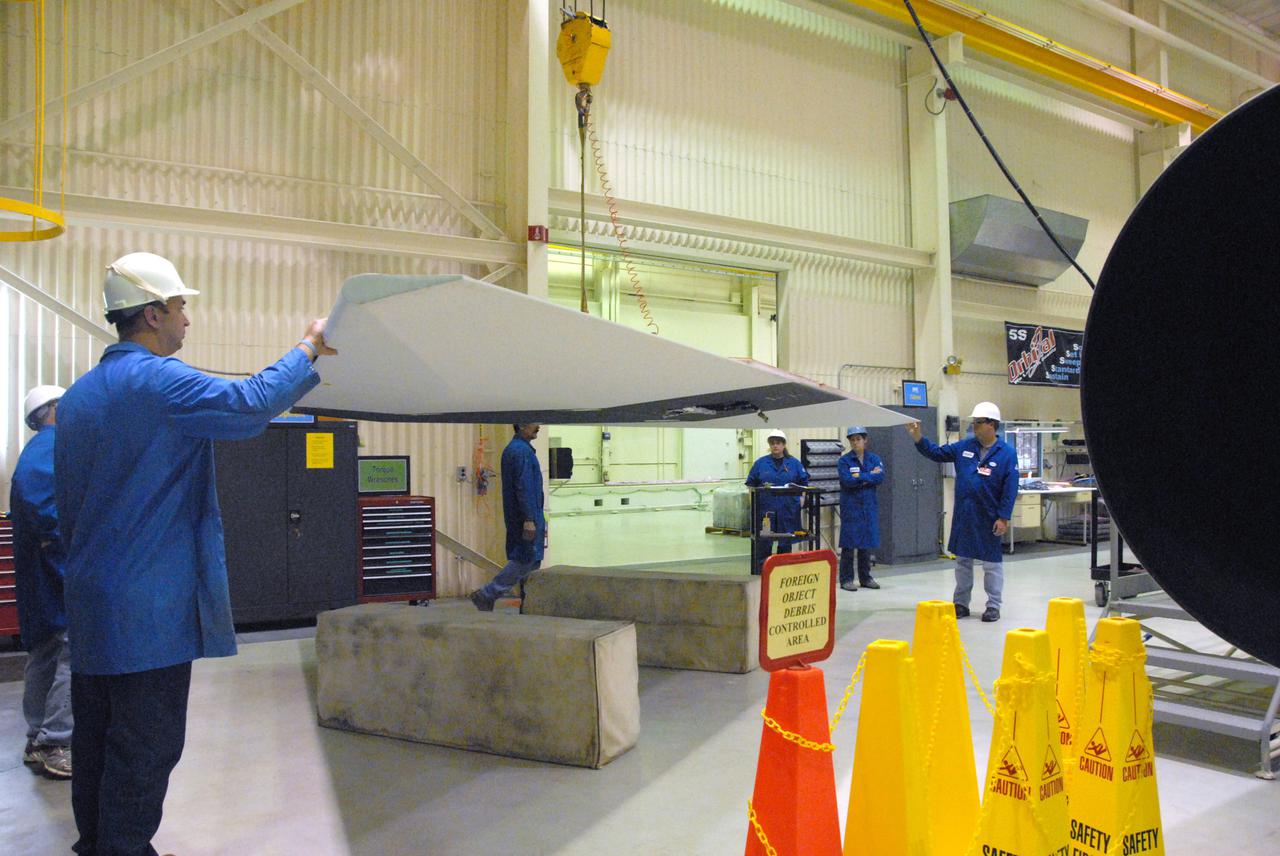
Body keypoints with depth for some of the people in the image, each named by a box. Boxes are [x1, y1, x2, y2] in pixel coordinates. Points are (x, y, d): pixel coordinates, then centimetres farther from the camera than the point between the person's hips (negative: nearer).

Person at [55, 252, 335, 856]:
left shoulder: (76, 397, 13)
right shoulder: (160, 380, -15)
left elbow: (67, 509, 19)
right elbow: (250, 404, -25)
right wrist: (308, 347, -11)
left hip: (90, 602, 9)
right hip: (149, 606, -9)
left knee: (96, 738, 17)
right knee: (145, 745, 0)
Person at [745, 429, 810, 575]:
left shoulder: (794, 463, 8)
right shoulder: (761, 463, 7)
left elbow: (804, 482, 10)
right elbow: (751, 484, 9)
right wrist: (762, 488, -5)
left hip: (788, 512, 1)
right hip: (765, 510, -1)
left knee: (785, 546, 9)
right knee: (763, 546, -3)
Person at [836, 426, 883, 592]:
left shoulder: (874, 458, 8)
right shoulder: (844, 460, -2)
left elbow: (880, 478, -7)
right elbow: (847, 480, -17)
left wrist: (860, 477, -13)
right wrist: (870, 475, -11)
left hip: (869, 506, 3)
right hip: (850, 507, -3)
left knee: (867, 543, 8)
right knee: (849, 544, -2)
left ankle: (865, 578, 19)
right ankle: (846, 579, 4)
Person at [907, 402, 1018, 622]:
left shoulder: (1007, 453, -9)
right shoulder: (964, 447, 4)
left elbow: (1010, 488, -12)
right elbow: (937, 453, 12)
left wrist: (1003, 518, -15)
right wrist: (918, 438, -1)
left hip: (989, 518, -5)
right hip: (963, 516, 5)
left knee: (992, 563, 6)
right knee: (962, 560, 12)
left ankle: (993, 606, 17)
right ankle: (961, 604, 23)